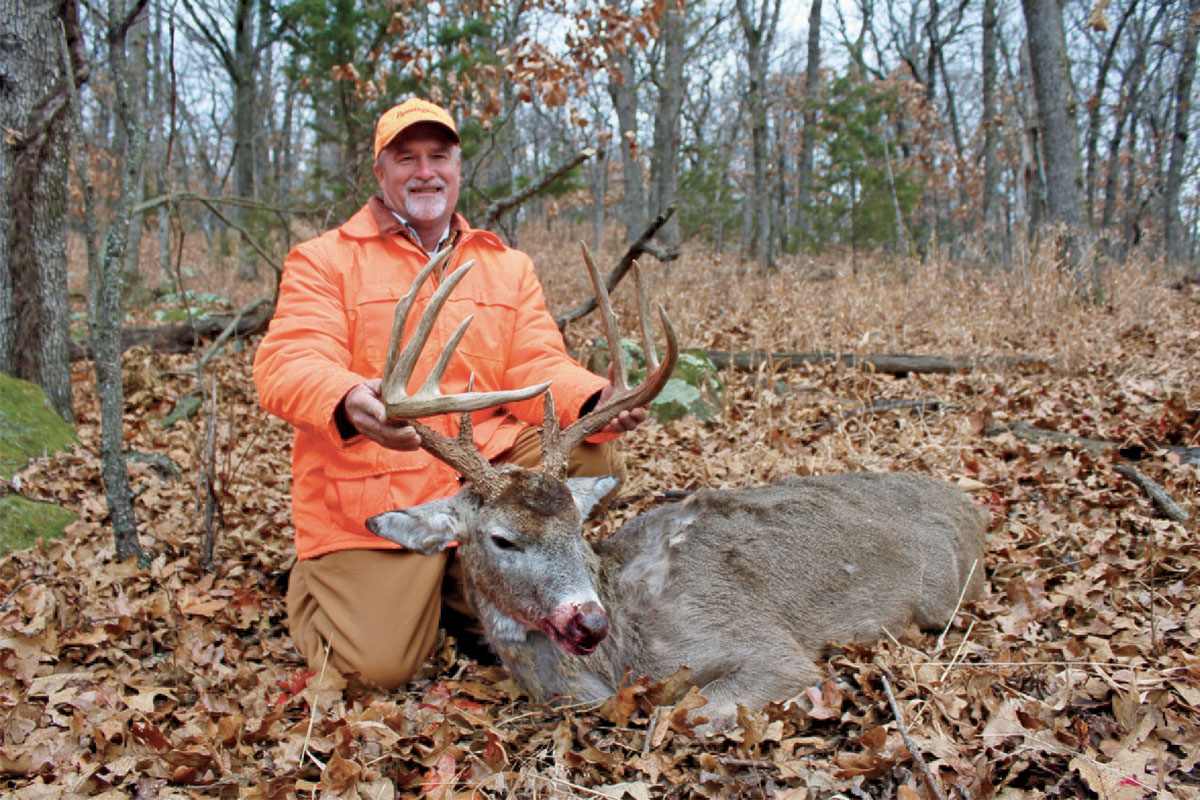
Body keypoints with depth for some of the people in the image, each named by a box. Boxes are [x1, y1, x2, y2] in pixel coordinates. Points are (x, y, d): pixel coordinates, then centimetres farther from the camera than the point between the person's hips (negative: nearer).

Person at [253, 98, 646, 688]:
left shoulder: (508, 267, 13)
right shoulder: (324, 260, 0)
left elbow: (536, 368, 3)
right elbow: (287, 366, -14)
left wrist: (595, 400, -21)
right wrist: (349, 403, -39)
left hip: (487, 468, 4)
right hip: (370, 499, -4)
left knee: (592, 457, -17)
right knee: (378, 664, -16)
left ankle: (462, 580, 5)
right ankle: (317, 580, 21)